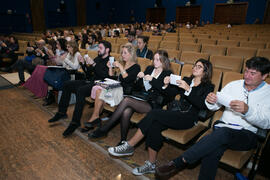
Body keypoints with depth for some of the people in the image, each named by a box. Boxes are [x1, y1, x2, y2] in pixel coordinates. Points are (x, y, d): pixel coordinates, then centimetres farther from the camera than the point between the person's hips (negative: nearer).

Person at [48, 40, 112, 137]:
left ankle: (75, 122, -28)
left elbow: (105, 76, -20)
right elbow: (88, 72, 21)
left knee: (80, 90, -34)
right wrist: (83, 63, 7)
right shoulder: (97, 59, 21)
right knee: (67, 84, 1)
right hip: (90, 82, 9)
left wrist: (94, 64, -22)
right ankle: (62, 112, 7)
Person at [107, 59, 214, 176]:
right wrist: (166, 85, -7)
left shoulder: (208, 87, 5)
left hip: (189, 118, -5)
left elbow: (202, 105, -13)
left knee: (154, 114, -26)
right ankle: (151, 165, -15)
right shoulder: (186, 80, 21)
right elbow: (172, 92, 14)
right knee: (154, 126, -26)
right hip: (177, 114, 5)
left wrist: (188, 89, -23)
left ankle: (130, 145, -17)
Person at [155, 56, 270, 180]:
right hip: (223, 126, 3)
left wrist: (248, 110, -31)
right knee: (214, 150, -32)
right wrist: (210, 101, -16)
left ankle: (179, 162, -29)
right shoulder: (234, 85, 12)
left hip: (248, 135, -2)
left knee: (223, 132, -36)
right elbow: (214, 107, 9)